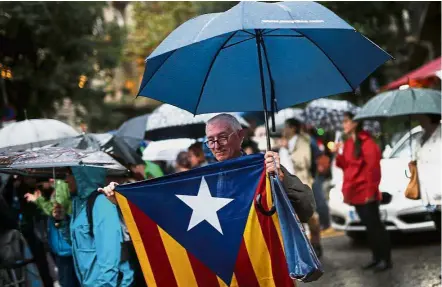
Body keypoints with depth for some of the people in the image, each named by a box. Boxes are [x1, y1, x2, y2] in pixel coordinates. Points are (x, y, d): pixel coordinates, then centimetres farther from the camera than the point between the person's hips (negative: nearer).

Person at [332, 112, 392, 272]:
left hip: (366, 193, -8)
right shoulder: (348, 143, 13)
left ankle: (386, 260, 2)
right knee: (368, 226, 13)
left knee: (375, 225, -4)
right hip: (355, 193, 8)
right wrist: (338, 155, 1)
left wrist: (371, 191, -18)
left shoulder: (366, 142, -13)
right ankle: (377, 258, 20)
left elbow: (373, 168, -16)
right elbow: (346, 166, 17)